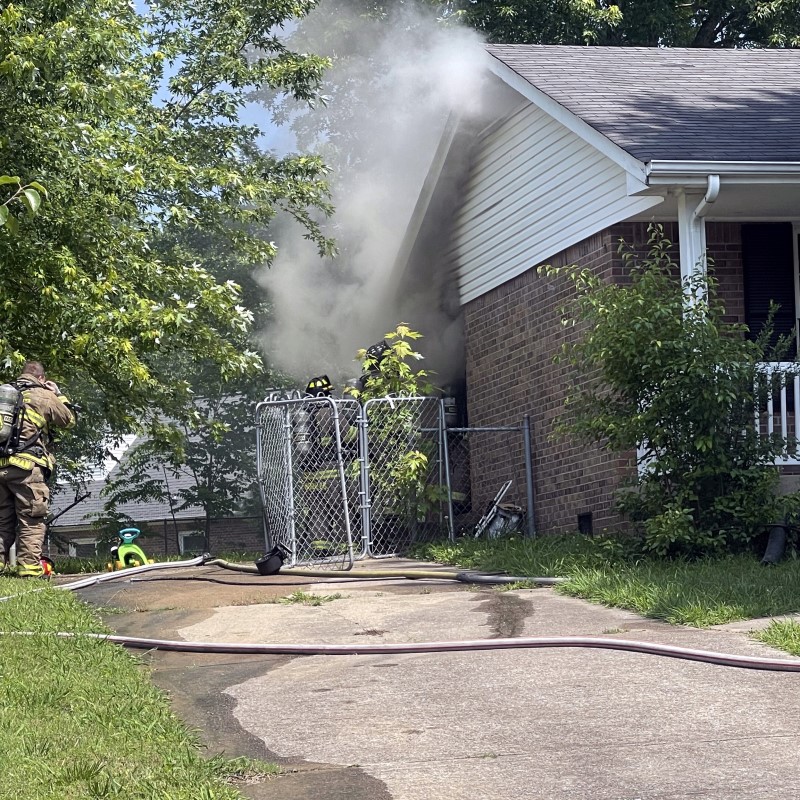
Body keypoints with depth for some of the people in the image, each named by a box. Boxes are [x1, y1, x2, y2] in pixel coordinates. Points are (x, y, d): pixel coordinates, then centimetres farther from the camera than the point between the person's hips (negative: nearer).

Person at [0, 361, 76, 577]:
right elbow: (69, 420, 9)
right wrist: (58, 395, 21)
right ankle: (29, 567, -8)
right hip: (27, 467, -5)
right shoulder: (43, 396, 0)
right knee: (31, 520, -2)